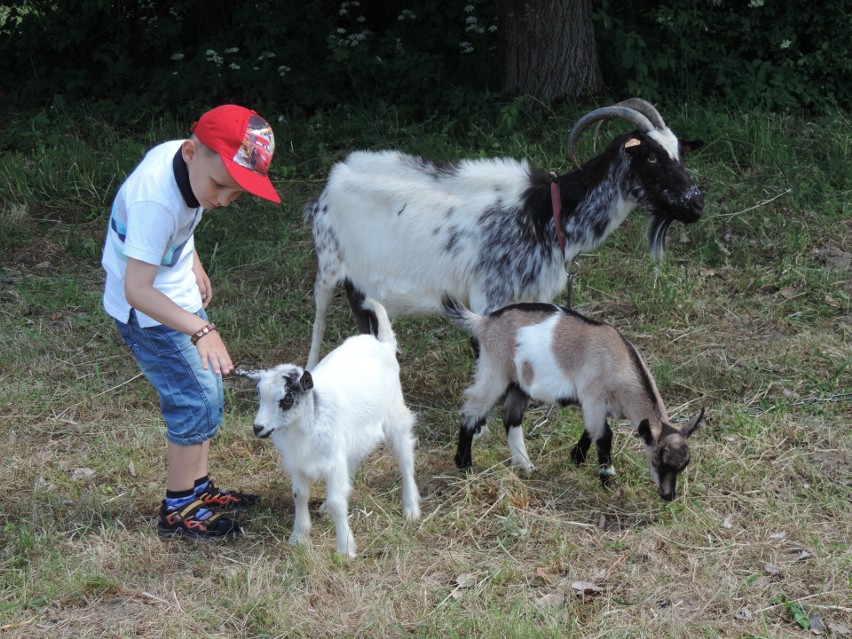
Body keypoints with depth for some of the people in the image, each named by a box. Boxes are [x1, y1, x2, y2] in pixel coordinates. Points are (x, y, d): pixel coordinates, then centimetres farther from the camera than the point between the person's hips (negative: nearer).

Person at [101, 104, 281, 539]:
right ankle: (178, 511, 8)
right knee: (196, 403, -6)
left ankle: (199, 489, 29)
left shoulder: (179, 154, -10)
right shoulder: (156, 202, -36)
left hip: (179, 296, 9)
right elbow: (137, 290, -39)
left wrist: (193, 265, 20)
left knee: (207, 391, 15)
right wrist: (201, 330, -48)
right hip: (147, 311, -9)